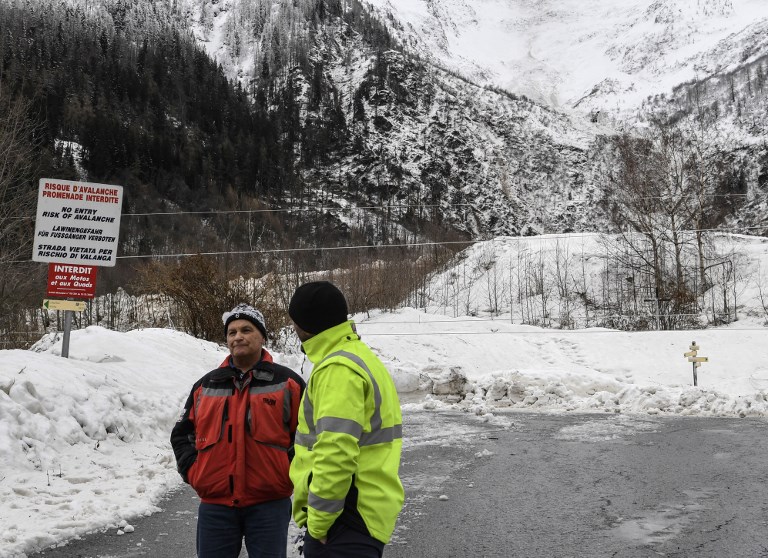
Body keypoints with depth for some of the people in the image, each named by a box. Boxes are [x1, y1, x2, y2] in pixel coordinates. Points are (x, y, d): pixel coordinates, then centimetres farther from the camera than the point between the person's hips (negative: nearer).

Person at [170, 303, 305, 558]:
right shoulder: (206, 385, 10)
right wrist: (192, 471, 4)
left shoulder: (287, 382, 1)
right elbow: (182, 434, 18)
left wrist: (288, 474, -6)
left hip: (269, 504, -3)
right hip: (215, 505, 3)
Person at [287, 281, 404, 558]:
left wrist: (319, 520, -18)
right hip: (359, 513, 10)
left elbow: (336, 453, -27)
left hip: (346, 519, -10)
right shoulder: (359, 357, 16)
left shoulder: (338, 369, -18)